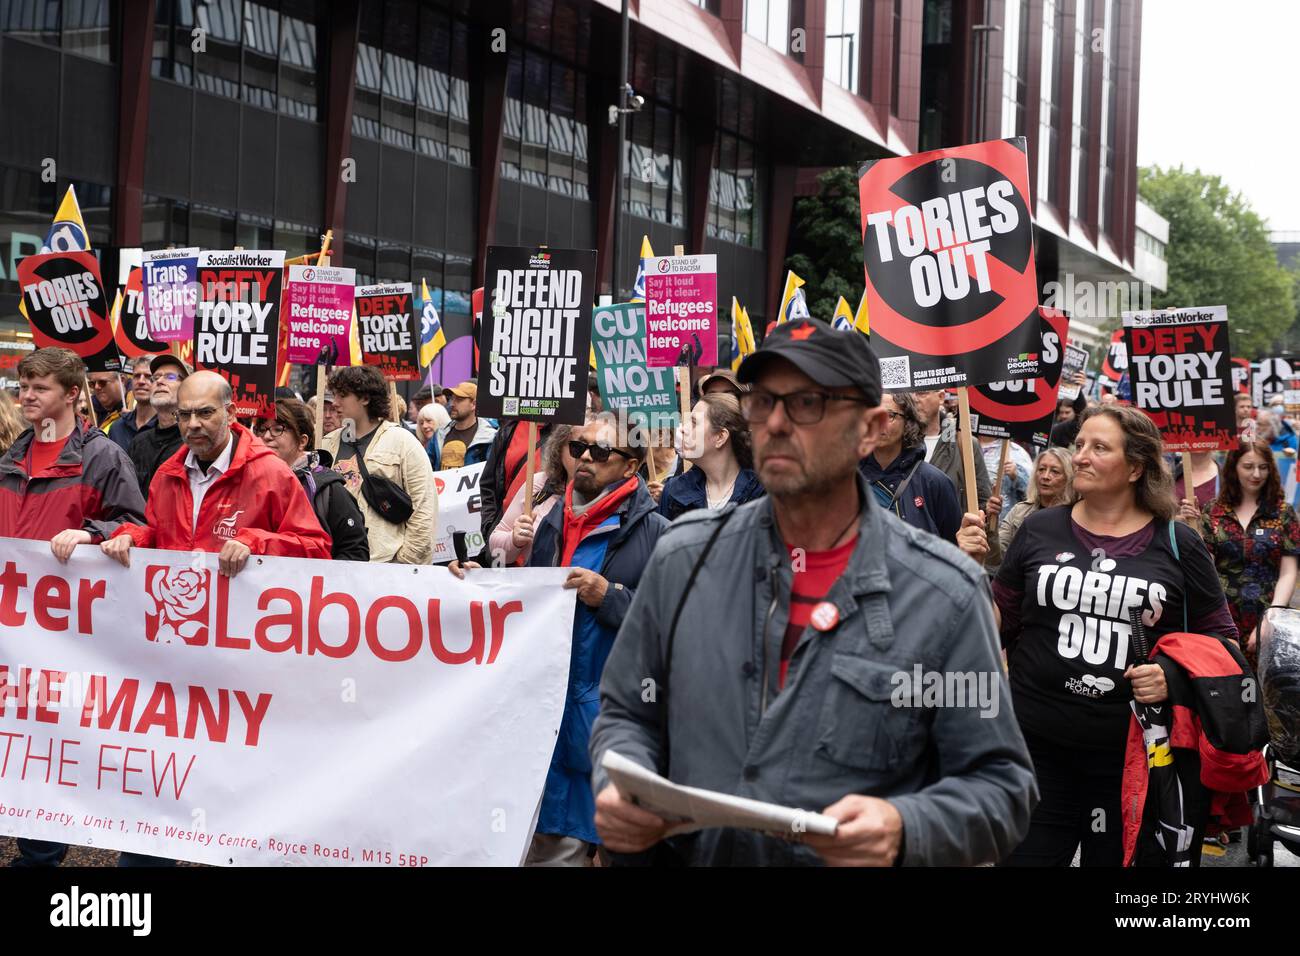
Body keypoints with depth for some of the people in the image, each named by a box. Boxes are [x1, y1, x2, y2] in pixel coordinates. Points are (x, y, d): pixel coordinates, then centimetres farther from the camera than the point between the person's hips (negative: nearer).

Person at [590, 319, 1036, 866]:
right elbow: (627, 714, 14)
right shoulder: (683, 557, 6)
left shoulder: (945, 594, -3)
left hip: (855, 859, -2)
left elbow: (999, 785, 0)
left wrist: (904, 831, -18)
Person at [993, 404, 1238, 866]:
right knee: (1026, 856, 4)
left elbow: (1221, 637, 7)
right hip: (1036, 743, 1)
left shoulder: (1177, 544, 1)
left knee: (1115, 857, 12)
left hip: (1134, 752, -1)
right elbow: (998, 627, 11)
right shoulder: (1039, 530, 5)